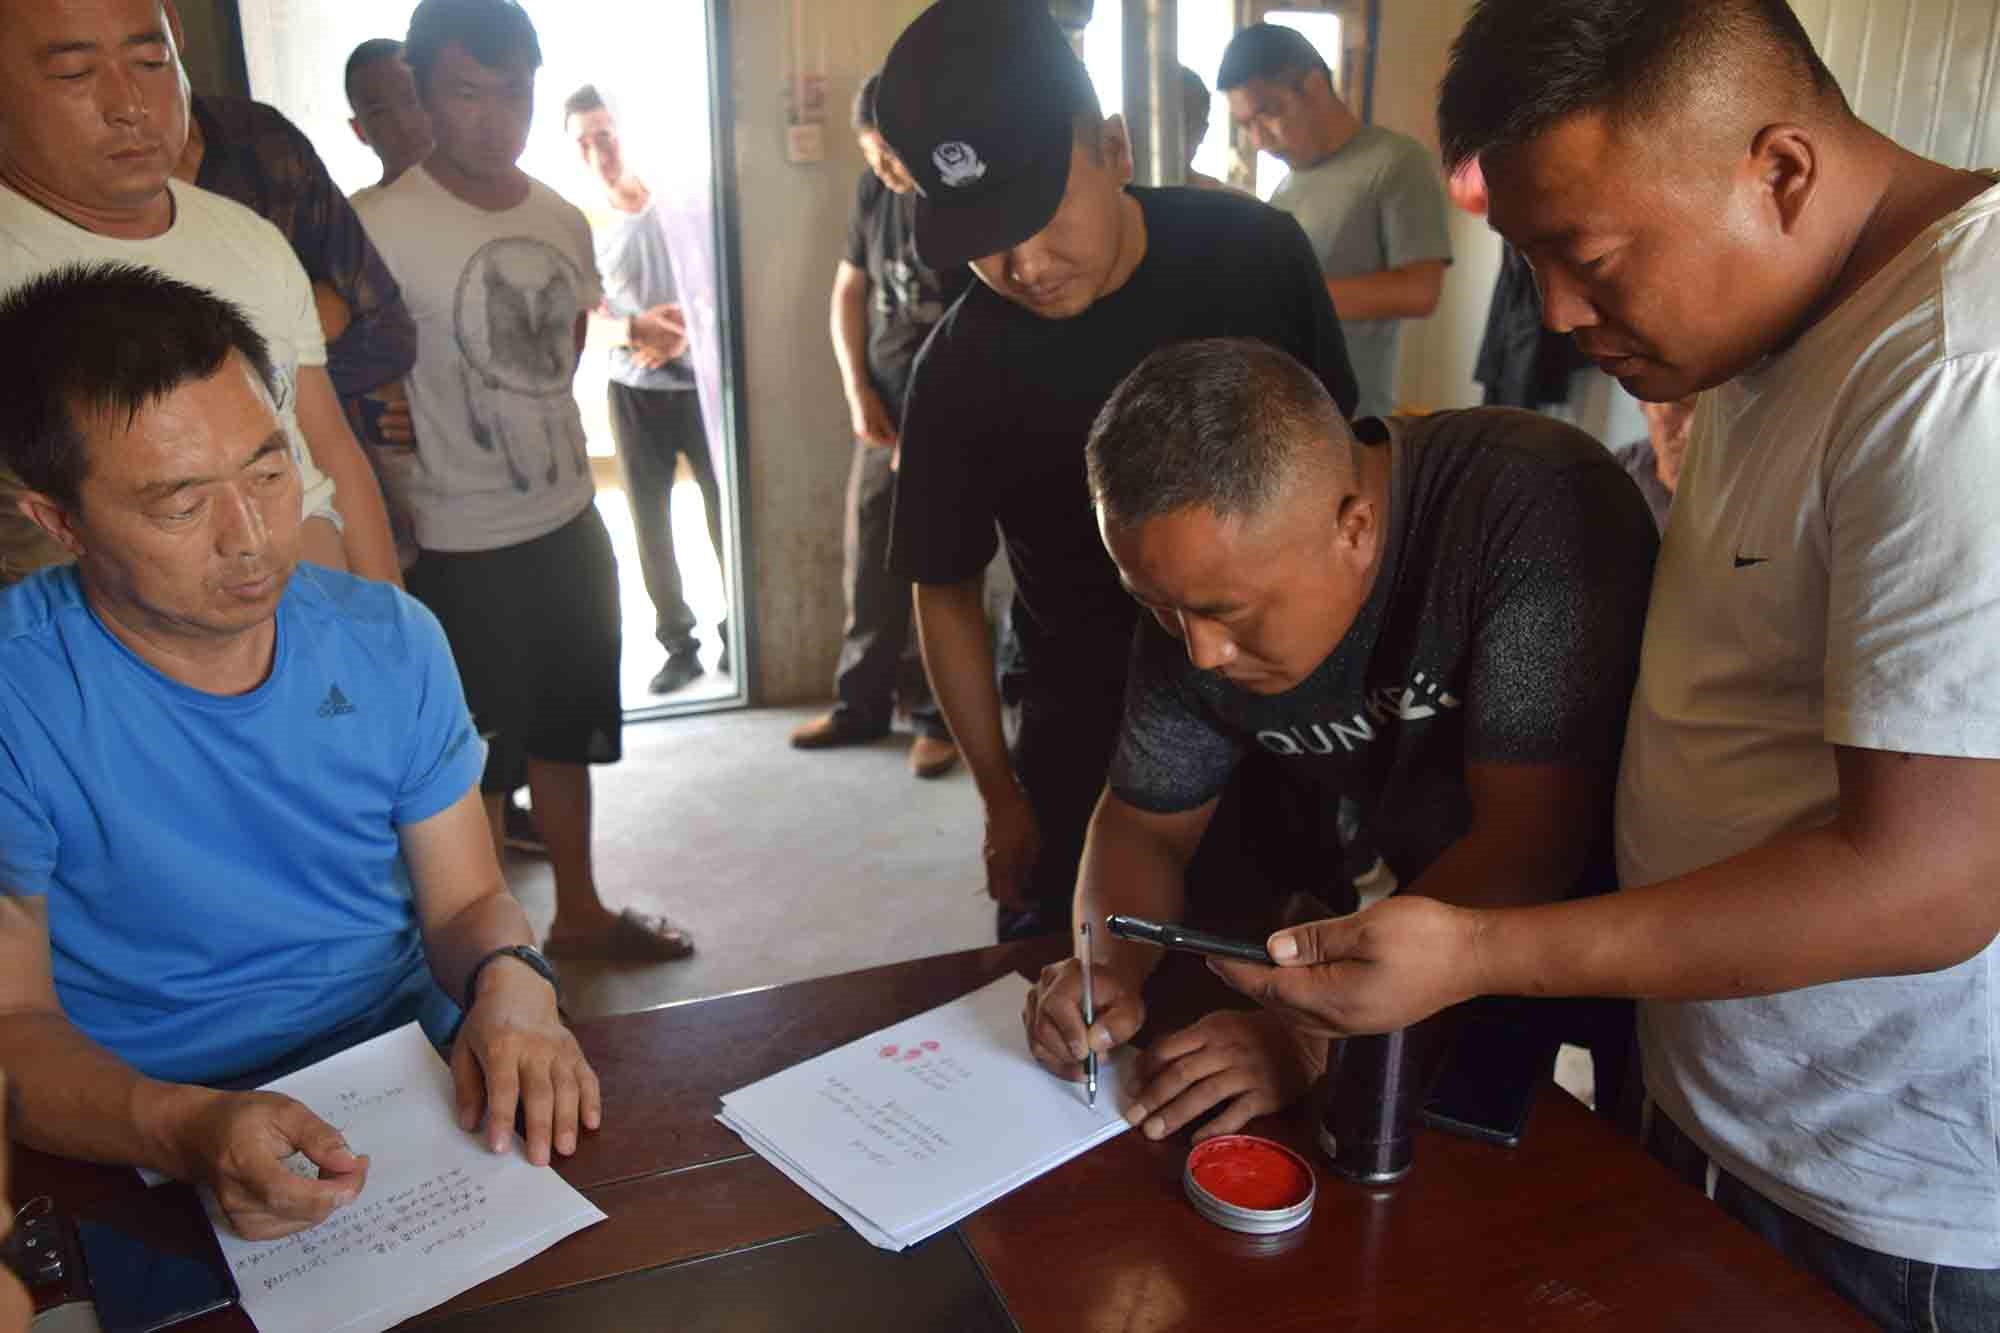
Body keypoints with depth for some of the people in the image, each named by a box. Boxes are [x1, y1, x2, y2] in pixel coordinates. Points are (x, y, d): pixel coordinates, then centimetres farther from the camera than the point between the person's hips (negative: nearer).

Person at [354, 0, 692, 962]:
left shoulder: (564, 222, 4)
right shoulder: (382, 227, -16)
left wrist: (531, 440, 11)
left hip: (571, 526, 6)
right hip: (459, 548, -6)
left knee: (566, 732, 19)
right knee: (477, 762, 8)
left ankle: (578, 913, 38)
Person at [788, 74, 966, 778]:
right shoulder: (873, 191, 4)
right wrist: (858, 392, 2)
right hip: (884, 412, 5)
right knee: (868, 566, 10)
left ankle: (945, 716, 17)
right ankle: (861, 705, 25)